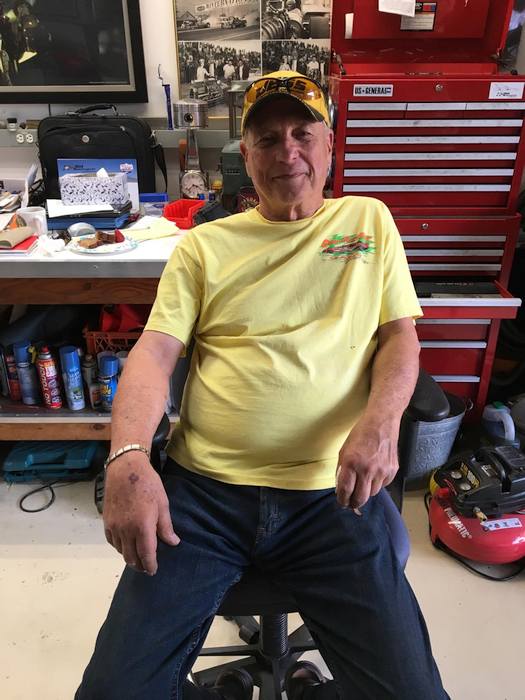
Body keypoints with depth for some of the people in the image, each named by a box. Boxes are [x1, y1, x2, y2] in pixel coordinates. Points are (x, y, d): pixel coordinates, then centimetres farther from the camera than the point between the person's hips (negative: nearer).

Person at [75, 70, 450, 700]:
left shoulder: (369, 221, 13)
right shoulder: (203, 245, 10)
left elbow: (400, 335, 9)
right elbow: (154, 352, 3)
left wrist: (379, 422, -12)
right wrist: (127, 457, -16)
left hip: (334, 491, 1)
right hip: (201, 487, 1)